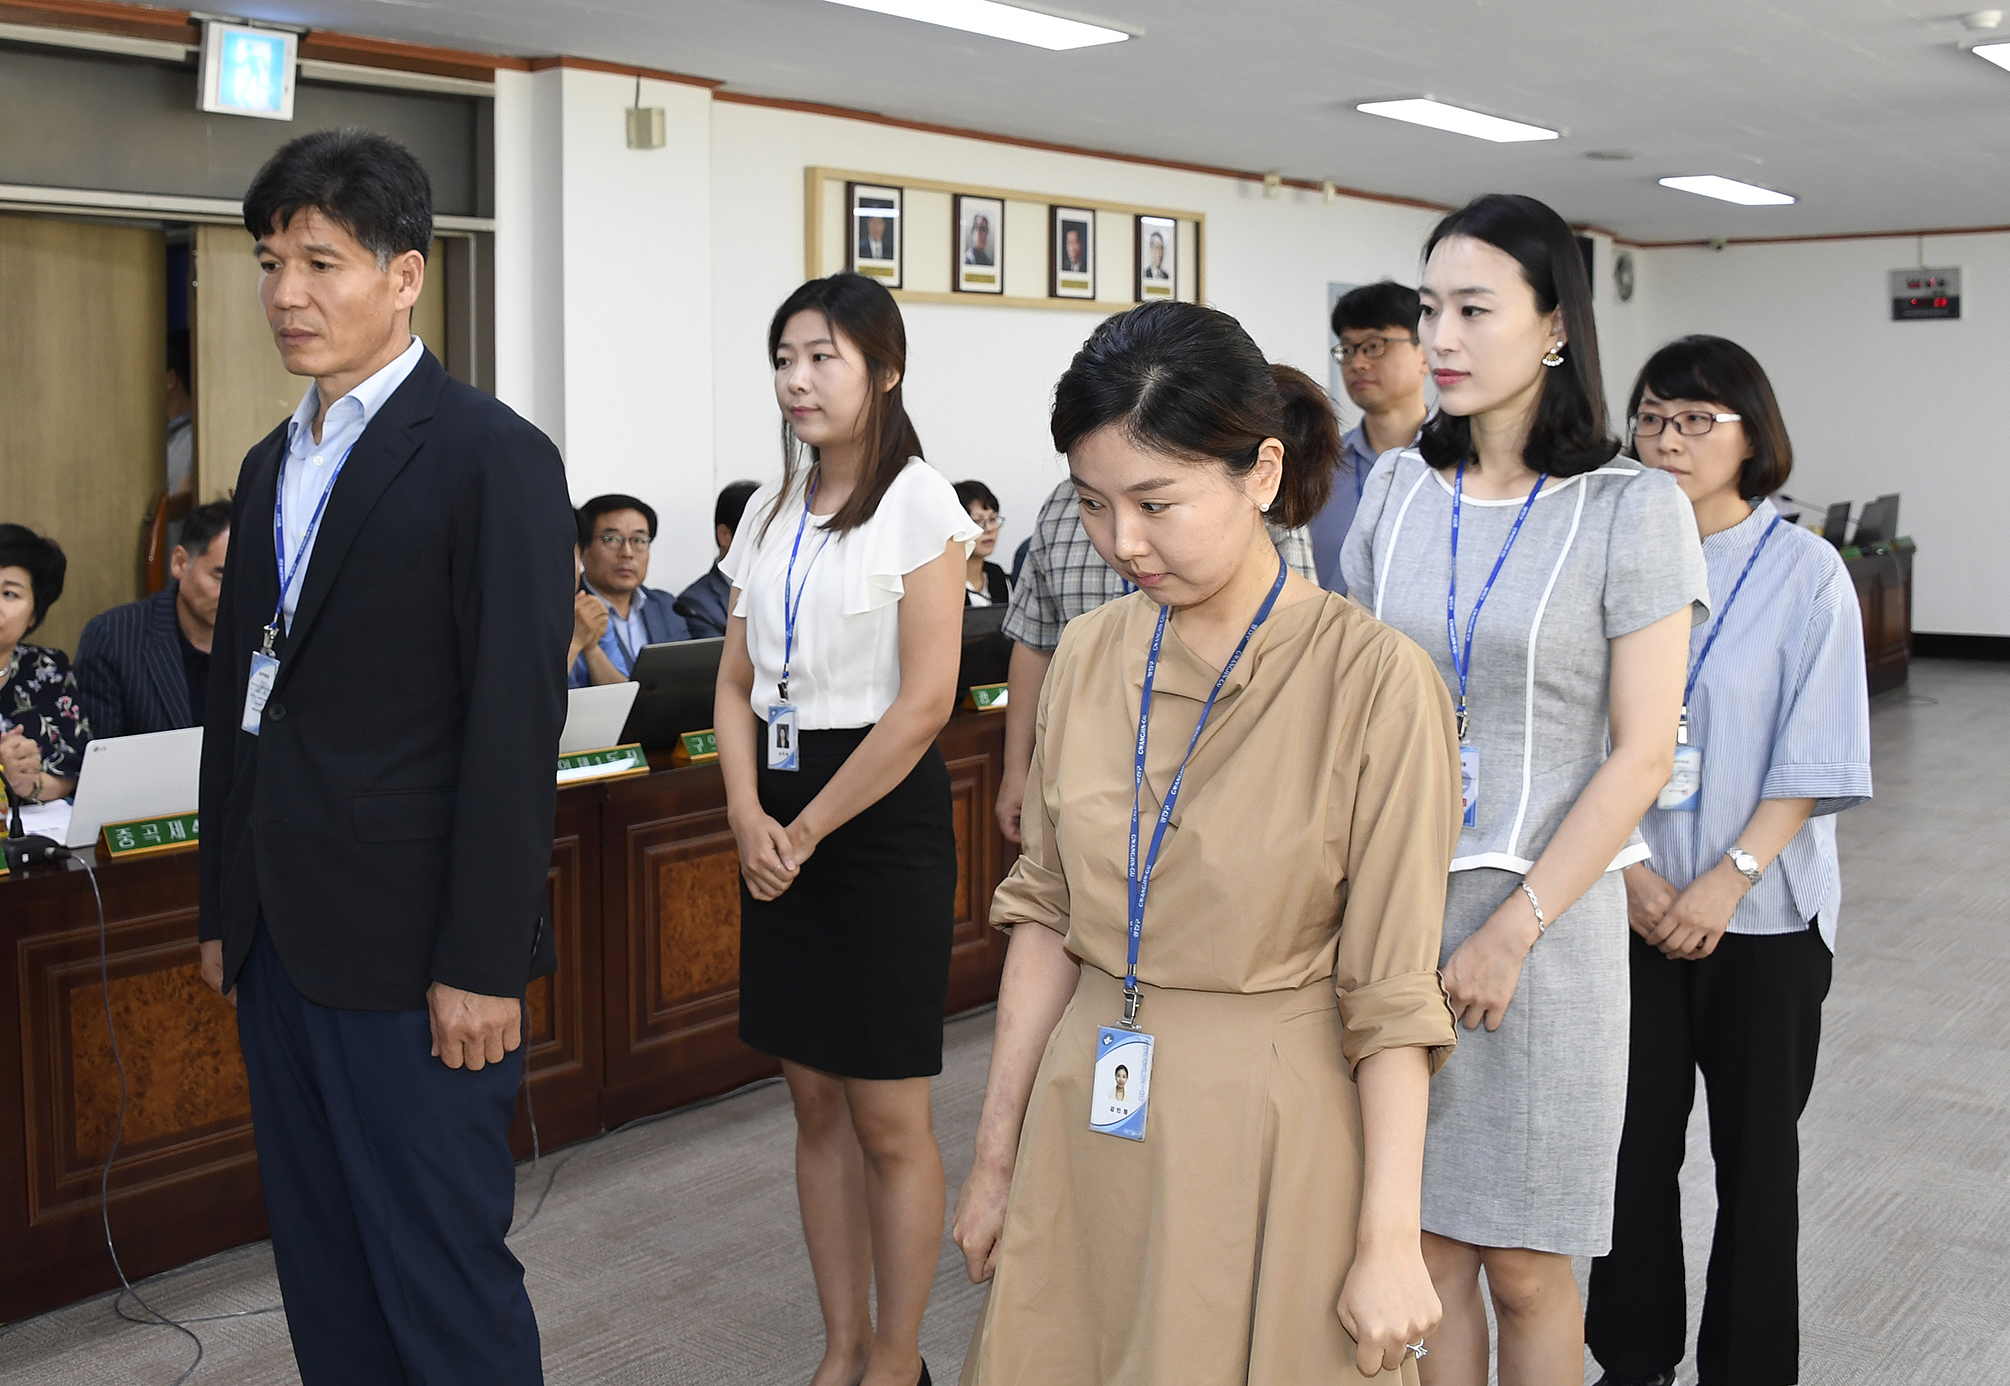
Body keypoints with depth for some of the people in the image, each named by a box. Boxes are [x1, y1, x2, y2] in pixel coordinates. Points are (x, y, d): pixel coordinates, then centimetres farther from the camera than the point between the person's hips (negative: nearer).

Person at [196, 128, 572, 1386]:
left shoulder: (494, 459, -10)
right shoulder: (273, 465, 15)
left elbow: (517, 725, -15)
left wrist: (484, 963, -17)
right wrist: (225, 909, 17)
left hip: (409, 955, -8)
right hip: (282, 945, 8)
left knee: (443, 1277, 1)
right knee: (323, 1272, 16)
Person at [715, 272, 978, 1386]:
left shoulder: (918, 504, -8)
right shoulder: (770, 510, 11)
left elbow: (925, 702, -14)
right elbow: (737, 682, 11)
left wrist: (810, 828, -11)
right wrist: (748, 814, -5)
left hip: (881, 811, -6)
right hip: (778, 822, 6)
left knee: (887, 1117, 1)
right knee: (815, 1100, 12)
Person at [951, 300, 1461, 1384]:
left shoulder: (1373, 679, -14)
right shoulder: (1088, 657, 1)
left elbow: (1390, 991, -12)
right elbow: (1045, 912, 7)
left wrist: (1388, 1243, -11)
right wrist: (996, 1153, 8)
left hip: (1270, 1134, -4)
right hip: (1087, 1124, 5)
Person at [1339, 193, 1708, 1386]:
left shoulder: (1633, 509, -6)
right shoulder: (1398, 490, 7)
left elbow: (1640, 756, -9)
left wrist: (1512, 930, -13)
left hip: (1547, 914, -3)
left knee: (1524, 1268, 7)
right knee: (1427, 1247, 10)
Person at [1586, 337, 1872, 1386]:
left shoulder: (1804, 572, -5)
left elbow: (1815, 759, -8)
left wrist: (1728, 878, -16)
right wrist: (1629, 871, -9)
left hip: (1761, 911, -2)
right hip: (1631, 904, 2)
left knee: (1754, 1146, 9)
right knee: (1633, 1138, 9)